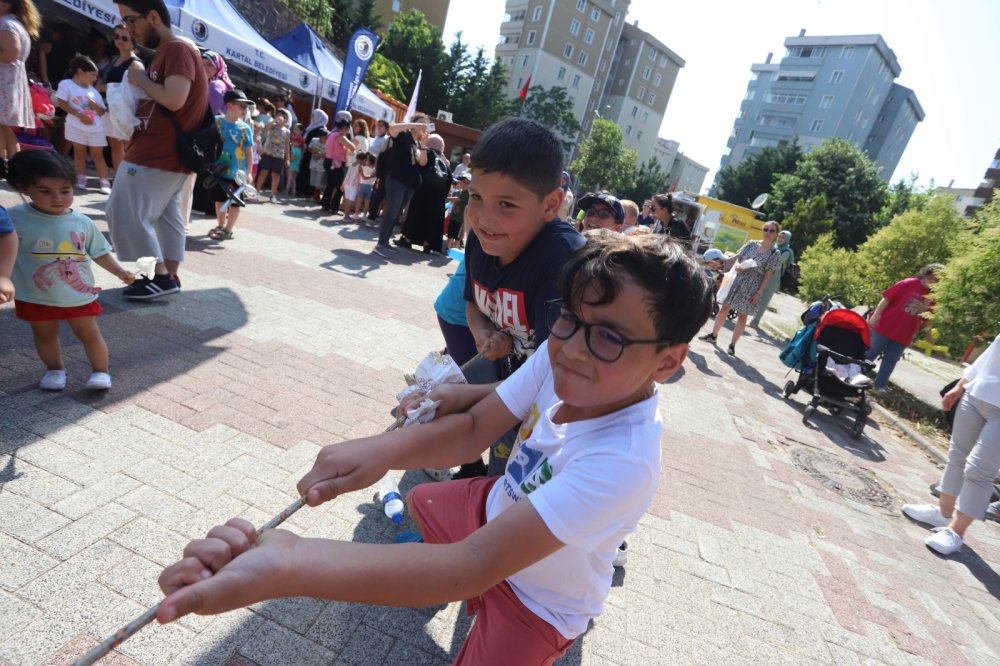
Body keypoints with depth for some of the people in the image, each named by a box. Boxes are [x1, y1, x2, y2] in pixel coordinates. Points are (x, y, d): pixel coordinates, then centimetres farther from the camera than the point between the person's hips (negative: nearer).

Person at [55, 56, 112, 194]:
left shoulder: (94, 91, 11)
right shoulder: (66, 84, -1)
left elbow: (103, 112, 11)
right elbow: (61, 103, -9)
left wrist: (95, 105, -10)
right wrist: (79, 114, -18)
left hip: (96, 128, 3)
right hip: (76, 126, -3)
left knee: (97, 155, 3)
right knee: (80, 152, 4)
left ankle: (104, 182, 3)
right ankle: (81, 179, 11)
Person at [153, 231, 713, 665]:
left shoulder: (622, 461, -43)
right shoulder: (557, 358, -24)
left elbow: (475, 567, -47)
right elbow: (474, 427, -18)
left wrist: (288, 565, -56)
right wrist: (385, 449, -39)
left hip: (540, 602, -5)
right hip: (503, 509, 6)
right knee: (421, 502, 27)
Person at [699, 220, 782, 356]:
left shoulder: (775, 253, -4)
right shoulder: (752, 244, 3)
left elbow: (768, 275, -7)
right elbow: (737, 258, 5)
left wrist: (759, 292, -12)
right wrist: (737, 265, -18)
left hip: (752, 288, -3)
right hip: (737, 281, 3)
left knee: (742, 315, 4)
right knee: (724, 308, 8)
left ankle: (732, 344, 15)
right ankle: (713, 335, 24)